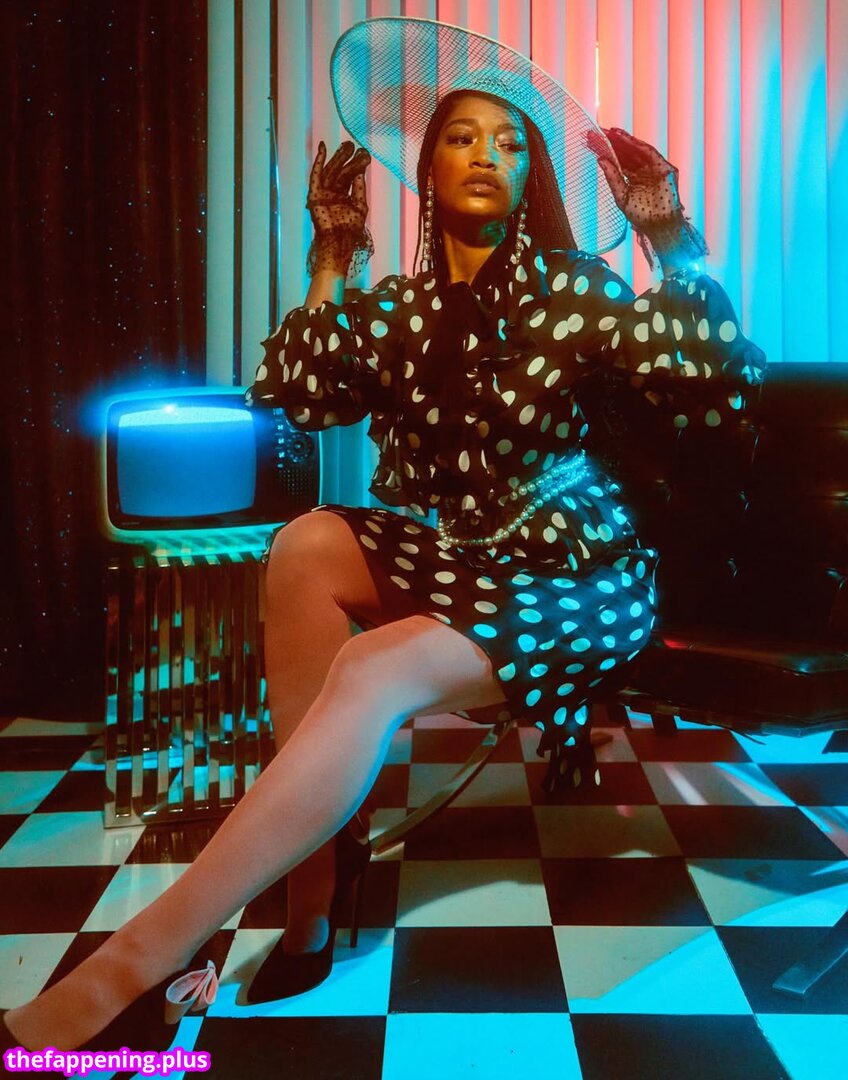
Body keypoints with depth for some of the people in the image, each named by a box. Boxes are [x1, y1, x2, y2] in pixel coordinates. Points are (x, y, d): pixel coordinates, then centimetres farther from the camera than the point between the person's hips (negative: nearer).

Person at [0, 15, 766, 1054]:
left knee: (374, 671, -30)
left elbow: (718, 381, -10)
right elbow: (295, 399, -1)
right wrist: (330, 264, -3)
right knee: (306, 545, -22)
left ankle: (132, 966, -31)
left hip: (575, 571, -5)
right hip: (444, 552, 5)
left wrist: (670, 236, -17)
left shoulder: (570, 288, -2)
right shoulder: (397, 308, 10)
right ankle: (322, 854, -17)